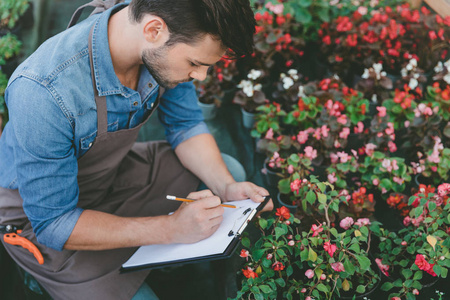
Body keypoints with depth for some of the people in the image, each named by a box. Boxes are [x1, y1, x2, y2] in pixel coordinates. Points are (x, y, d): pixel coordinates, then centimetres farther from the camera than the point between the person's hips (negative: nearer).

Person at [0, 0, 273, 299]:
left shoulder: (168, 47, -19)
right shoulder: (42, 91, -39)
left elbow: (186, 126, -2)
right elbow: (53, 223, -30)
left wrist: (227, 187, -18)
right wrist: (170, 229, -35)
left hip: (114, 173, 6)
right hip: (38, 209, -6)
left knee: (228, 170, 0)